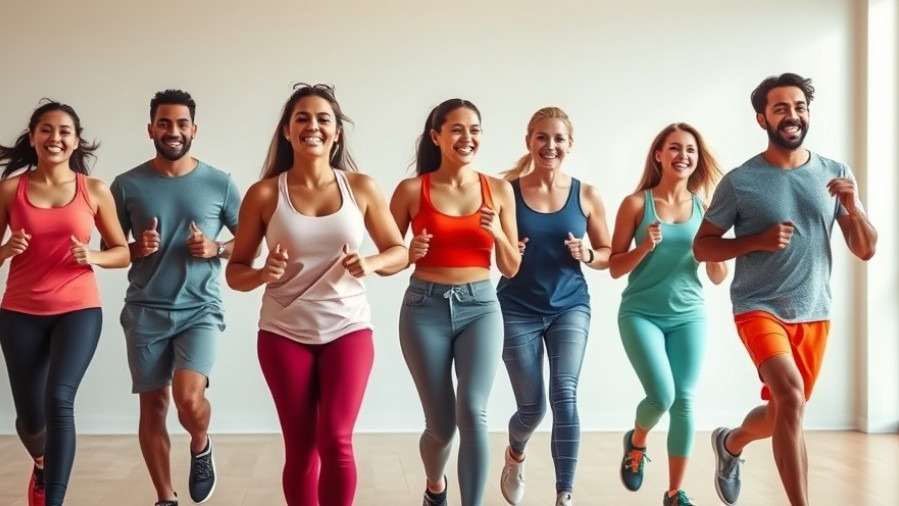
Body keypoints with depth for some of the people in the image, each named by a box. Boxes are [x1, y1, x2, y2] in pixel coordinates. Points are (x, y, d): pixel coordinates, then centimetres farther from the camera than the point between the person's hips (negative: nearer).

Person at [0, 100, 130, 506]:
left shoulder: (95, 191, 1)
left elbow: (123, 252, 6)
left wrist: (92, 257, -13)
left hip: (79, 310, -1)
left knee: (58, 399, -22)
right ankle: (42, 462, 46)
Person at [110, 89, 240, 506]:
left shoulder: (220, 184, 0)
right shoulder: (127, 185, 1)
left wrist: (216, 248, -12)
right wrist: (137, 249, -13)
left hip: (201, 310, -1)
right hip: (145, 311, 2)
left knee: (188, 398, -19)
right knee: (152, 407, 7)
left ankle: (201, 447, 15)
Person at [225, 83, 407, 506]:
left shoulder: (361, 187, -1)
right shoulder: (264, 194, -4)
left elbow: (399, 252, 6)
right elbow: (235, 271, 0)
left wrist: (370, 264, -15)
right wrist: (263, 274, -21)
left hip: (348, 328, 0)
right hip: (284, 333, 0)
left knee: (335, 440, -12)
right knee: (300, 448, 5)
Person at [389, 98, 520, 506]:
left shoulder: (499, 190, 3)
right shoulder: (412, 190, -2)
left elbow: (511, 268, 7)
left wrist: (497, 233, -11)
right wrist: (408, 254, -16)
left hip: (480, 307, 1)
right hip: (425, 309, -1)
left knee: (472, 413, -19)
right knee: (441, 424, 6)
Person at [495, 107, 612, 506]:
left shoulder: (587, 196, -1)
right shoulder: (506, 190, -6)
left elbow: (608, 254, 7)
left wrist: (587, 255, -14)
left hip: (570, 307, 1)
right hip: (518, 309, -1)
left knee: (565, 394, -17)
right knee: (532, 407, 6)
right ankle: (515, 456, 42)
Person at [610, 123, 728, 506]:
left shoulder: (704, 208, 4)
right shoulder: (636, 203, -4)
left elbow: (718, 278, 6)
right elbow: (614, 268, -2)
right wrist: (645, 247, -18)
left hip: (689, 316, 3)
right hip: (641, 314, -3)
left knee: (684, 401, 0)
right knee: (662, 395, -14)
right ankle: (636, 441, 21)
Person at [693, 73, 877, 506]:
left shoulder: (836, 174, 2)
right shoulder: (740, 181, -8)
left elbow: (865, 250, 4)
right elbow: (701, 247, -3)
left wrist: (853, 208, -16)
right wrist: (759, 240, -18)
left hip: (814, 314, 4)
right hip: (760, 308, -4)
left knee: (781, 414, 17)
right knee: (791, 397, -26)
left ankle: (730, 443, 49)